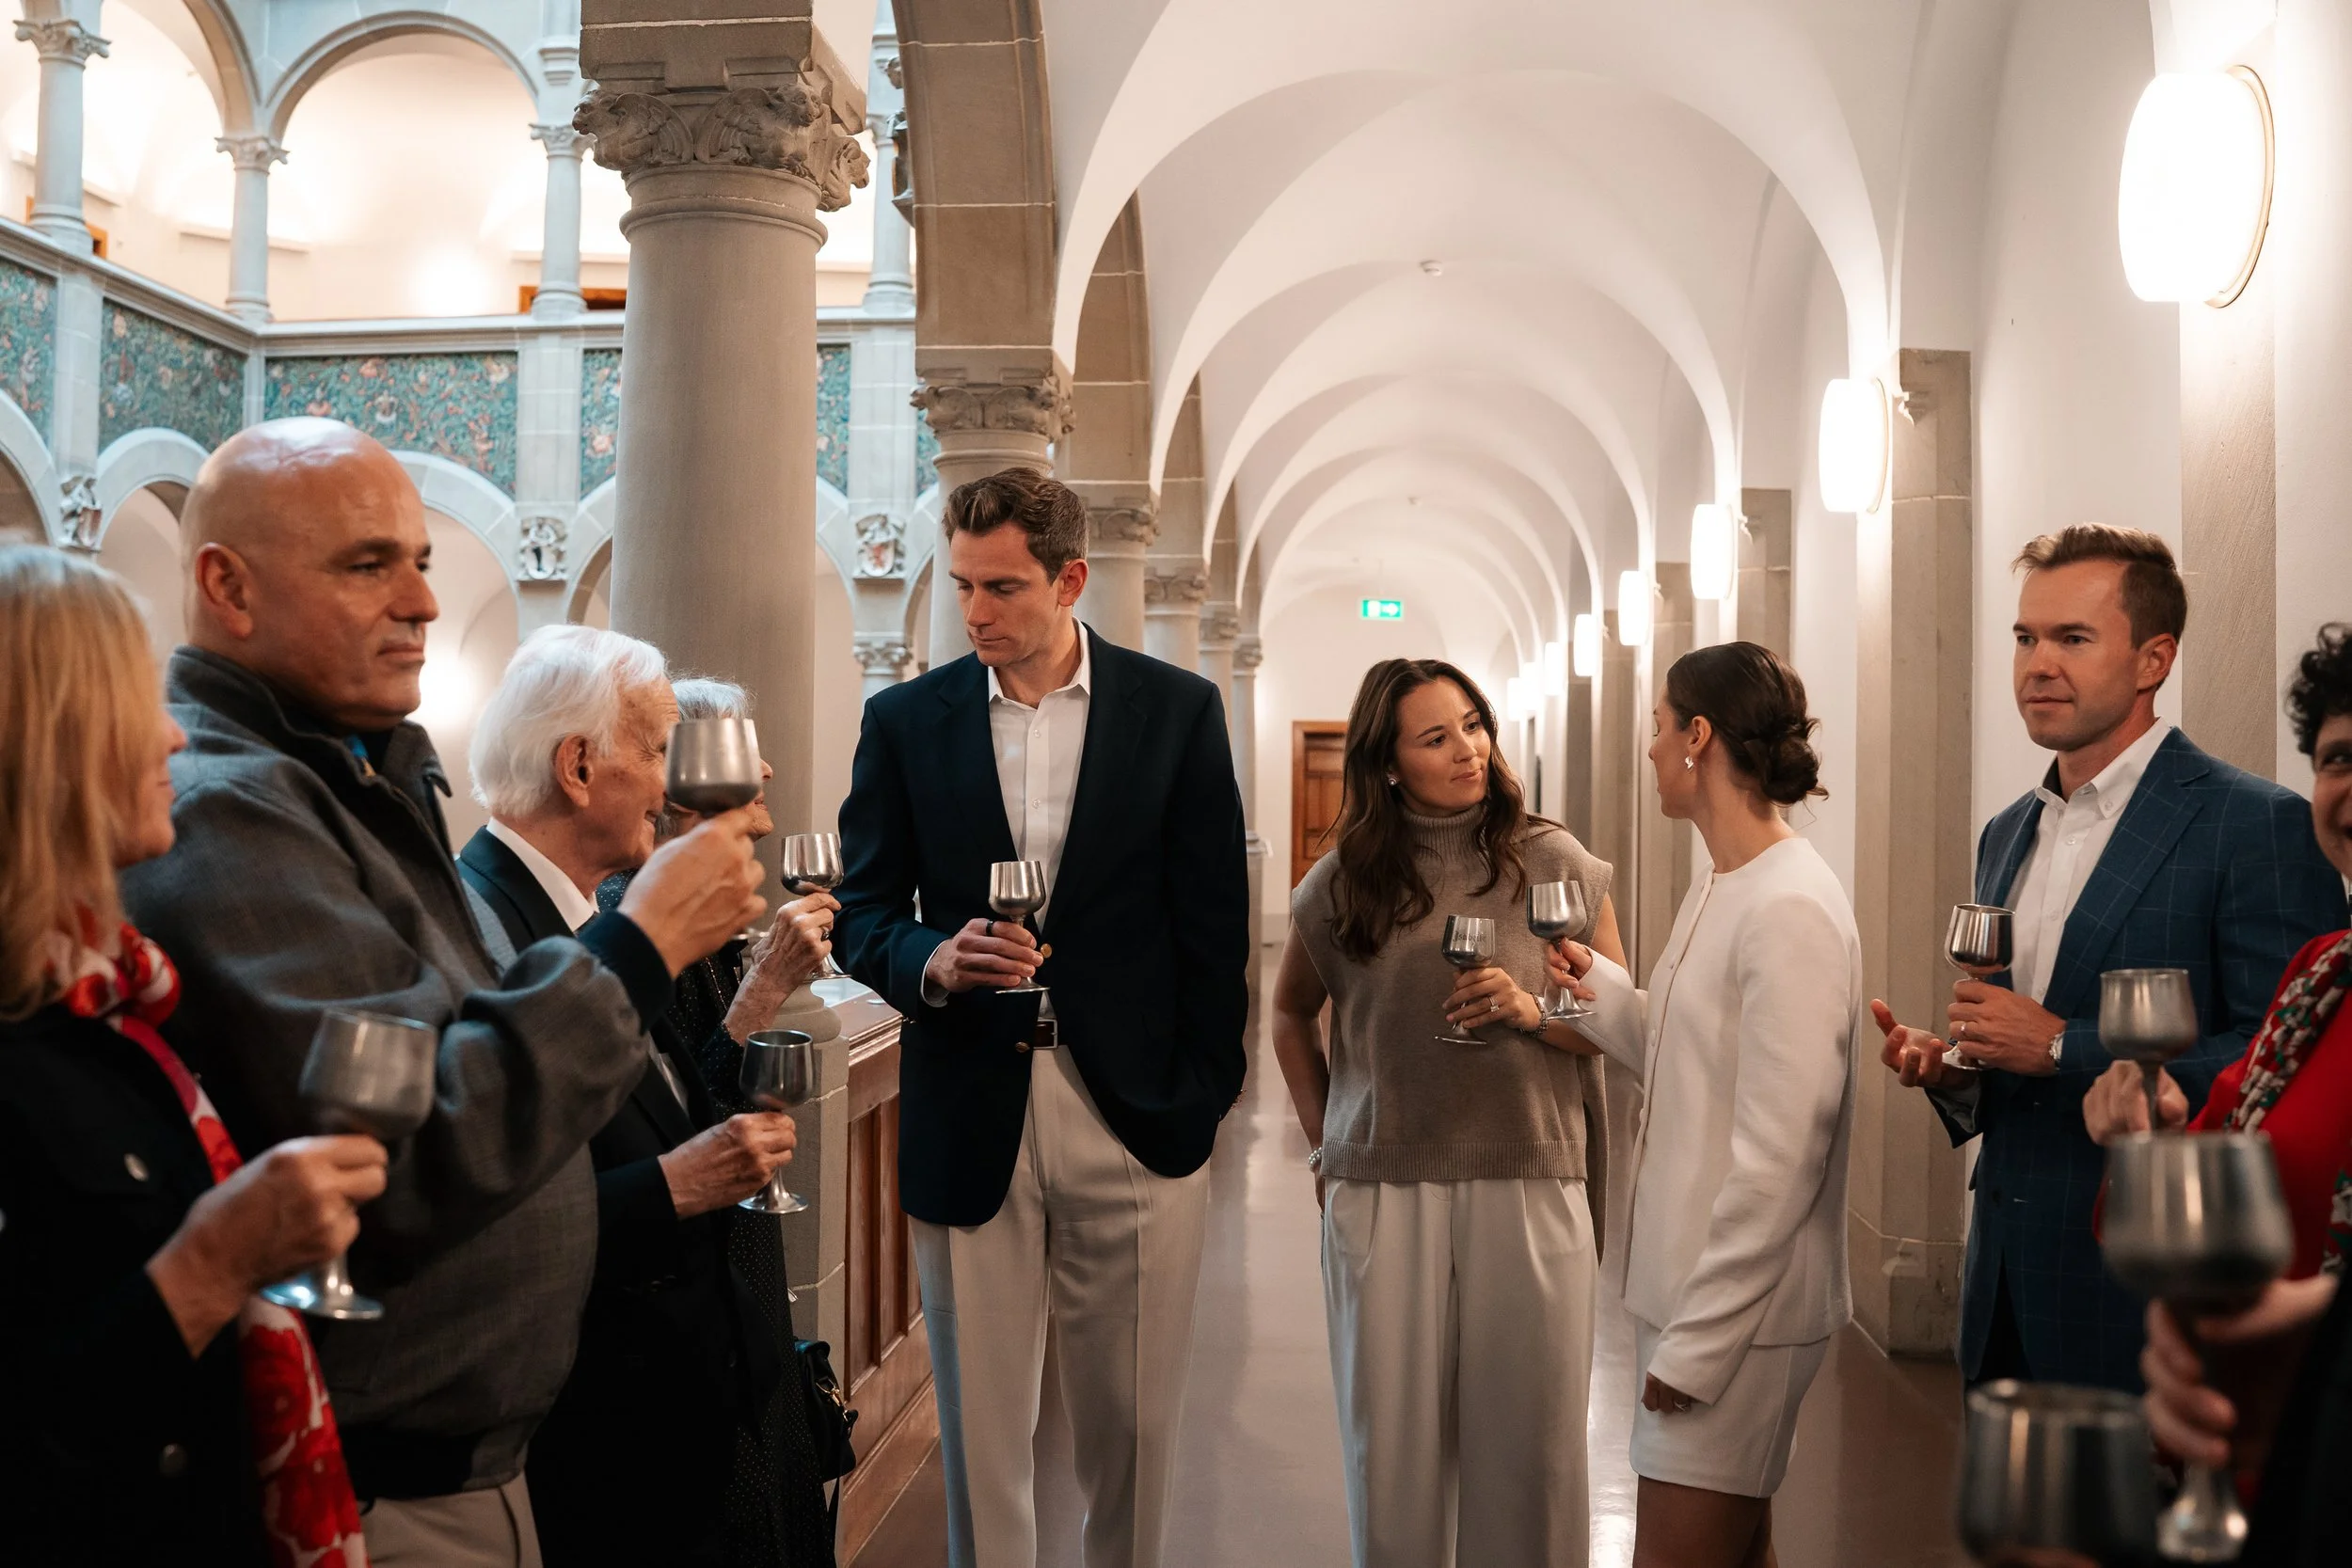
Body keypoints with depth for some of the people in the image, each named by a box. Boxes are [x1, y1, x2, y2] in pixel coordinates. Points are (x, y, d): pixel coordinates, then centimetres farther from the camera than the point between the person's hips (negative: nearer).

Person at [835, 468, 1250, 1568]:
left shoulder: (1178, 711, 2)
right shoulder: (905, 720, 5)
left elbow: (1213, 925, 2)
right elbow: (862, 912, 7)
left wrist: (1205, 1094, -3)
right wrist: (931, 960, -14)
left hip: (1134, 1116, -1)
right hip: (969, 1116, 1)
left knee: (1132, 1425, 10)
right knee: (978, 1430, 9)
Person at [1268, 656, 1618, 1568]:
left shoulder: (1557, 864, 2)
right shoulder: (1343, 883, 5)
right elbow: (1292, 1012, 20)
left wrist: (1532, 1011, -14)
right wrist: (1323, 1141, 13)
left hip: (1531, 1187, 0)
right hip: (1383, 1191, 1)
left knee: (1529, 1438, 6)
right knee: (1392, 1441, 8)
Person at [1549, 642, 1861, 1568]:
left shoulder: (1791, 910, -19)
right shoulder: (1717, 891, 10)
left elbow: (1779, 1155, -22)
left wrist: (1700, 1338, -20)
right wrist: (1599, 987, 3)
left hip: (1743, 1312, -9)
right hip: (1689, 1285, 9)